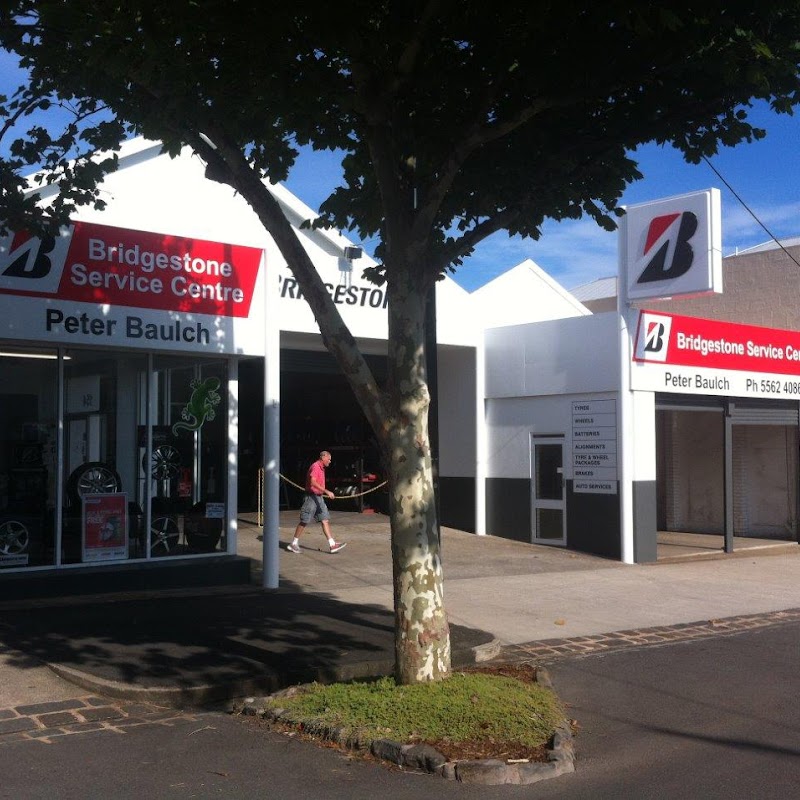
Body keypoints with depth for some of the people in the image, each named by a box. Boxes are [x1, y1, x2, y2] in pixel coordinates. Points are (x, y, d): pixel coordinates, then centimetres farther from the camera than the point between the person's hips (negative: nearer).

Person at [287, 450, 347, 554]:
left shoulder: (321, 468, 16)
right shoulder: (315, 467, -15)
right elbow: (313, 482, -28)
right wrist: (326, 491, -32)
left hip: (319, 497, 9)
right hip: (311, 497, -9)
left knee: (325, 520, 1)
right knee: (304, 522, -1)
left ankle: (332, 545, -4)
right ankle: (294, 544, 9)